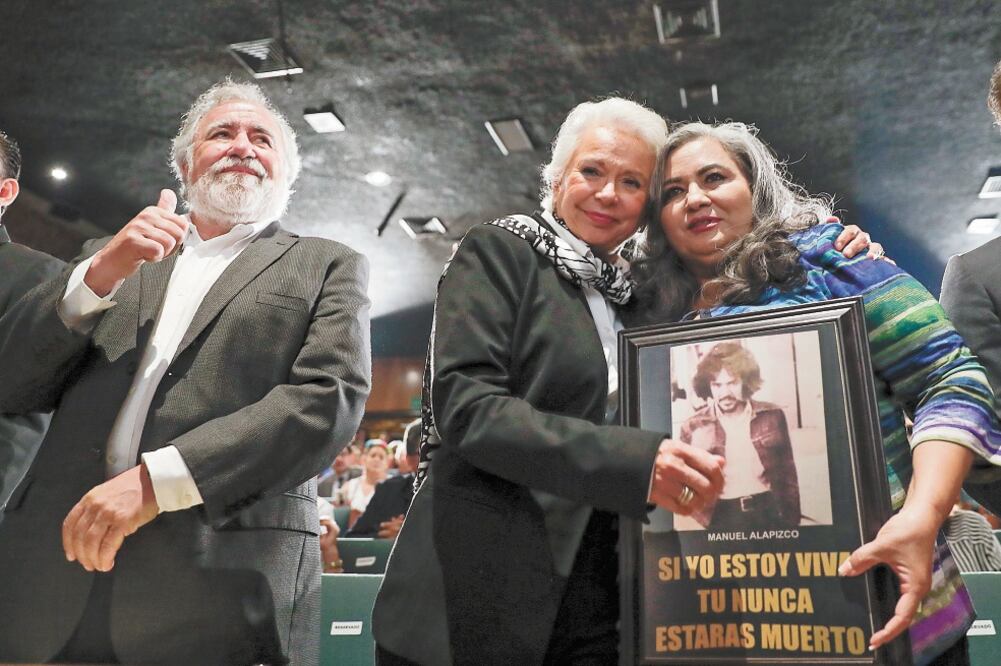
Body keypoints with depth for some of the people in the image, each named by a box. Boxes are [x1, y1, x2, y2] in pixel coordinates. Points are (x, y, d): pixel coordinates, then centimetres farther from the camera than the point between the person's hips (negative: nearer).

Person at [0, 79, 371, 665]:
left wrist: (158, 479, -16)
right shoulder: (110, 259, 17)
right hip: (57, 561, 3)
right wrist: (100, 273, -6)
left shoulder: (327, 268, 7)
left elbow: (331, 399, -8)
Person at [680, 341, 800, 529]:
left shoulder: (772, 415, 0)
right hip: (724, 517, -1)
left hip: (770, 511, 1)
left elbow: (787, 473, 7)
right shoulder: (693, 427, -4)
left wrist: (792, 519, 7)